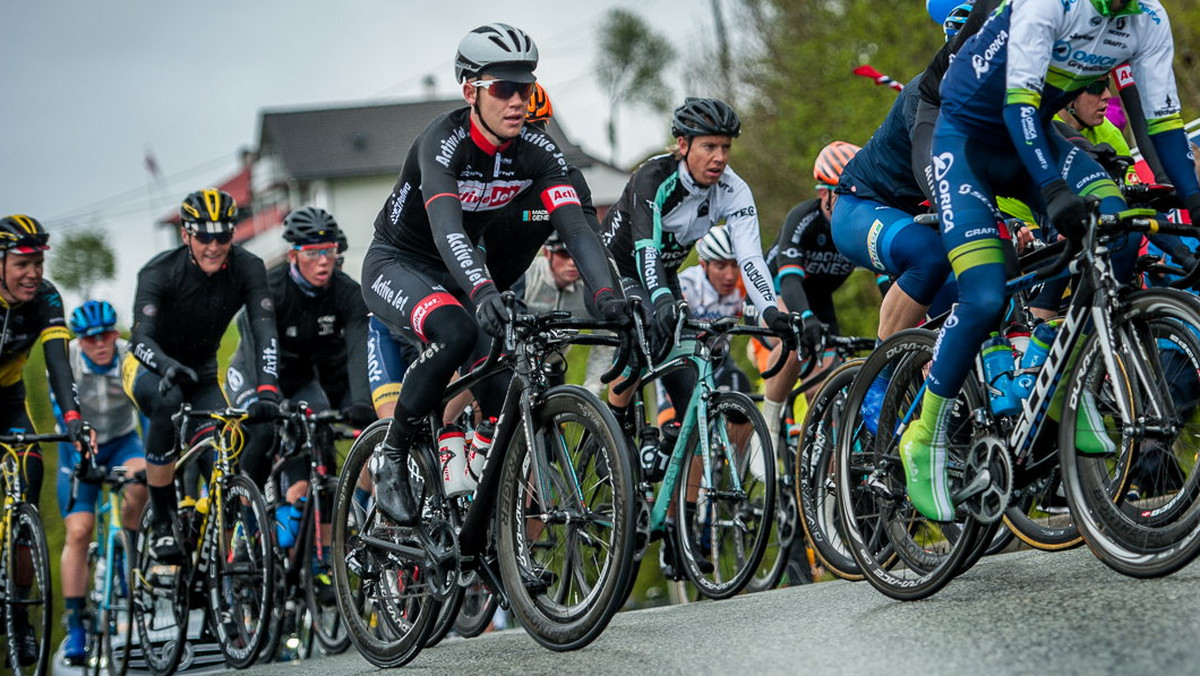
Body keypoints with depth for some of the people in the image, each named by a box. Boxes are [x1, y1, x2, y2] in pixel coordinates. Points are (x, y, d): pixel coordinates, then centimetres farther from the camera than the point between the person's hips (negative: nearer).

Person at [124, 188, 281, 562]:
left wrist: (267, 391, -46)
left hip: (202, 373, 3)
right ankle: (162, 523, -27)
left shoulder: (247, 268, -20)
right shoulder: (160, 271, -26)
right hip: (148, 367, -3)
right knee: (168, 401, -38)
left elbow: (264, 332, -30)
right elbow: (141, 337, -38)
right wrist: (166, 365, -60)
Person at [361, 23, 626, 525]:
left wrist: (606, 295, -42)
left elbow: (575, 227, -24)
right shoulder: (443, 142, -29)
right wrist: (482, 291, -62)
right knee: (457, 331, -36)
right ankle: (391, 456, -18)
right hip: (396, 266, -5)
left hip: (455, 274, 6)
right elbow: (446, 227, -44)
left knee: (507, 403, -10)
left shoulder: (537, 152, -14)